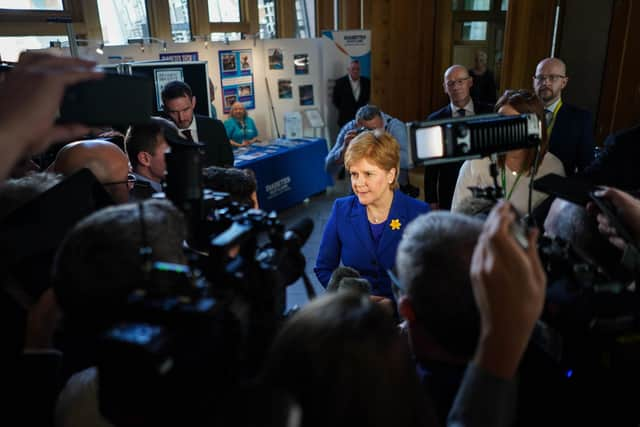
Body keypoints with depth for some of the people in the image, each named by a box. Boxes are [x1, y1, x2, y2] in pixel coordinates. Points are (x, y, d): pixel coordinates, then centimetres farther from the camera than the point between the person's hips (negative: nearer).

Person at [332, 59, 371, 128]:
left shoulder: (366, 82, 4)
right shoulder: (340, 82, -3)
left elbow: (369, 97, 15)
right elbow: (335, 99, 3)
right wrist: (344, 110, 3)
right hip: (346, 119, -2)